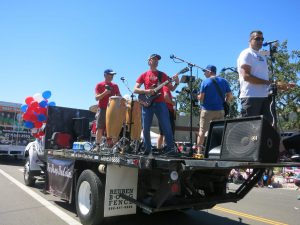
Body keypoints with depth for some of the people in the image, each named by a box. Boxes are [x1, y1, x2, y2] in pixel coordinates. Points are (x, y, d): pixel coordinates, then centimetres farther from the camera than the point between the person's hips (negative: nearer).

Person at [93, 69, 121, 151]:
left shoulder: (115, 86, 12)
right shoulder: (99, 85, 3)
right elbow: (97, 98, -5)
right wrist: (105, 93, -20)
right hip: (102, 109, -3)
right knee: (99, 128, -4)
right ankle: (97, 145, 0)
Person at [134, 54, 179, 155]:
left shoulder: (162, 74, 13)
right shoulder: (144, 75, 11)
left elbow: (171, 88, 10)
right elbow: (135, 89, 4)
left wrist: (176, 83, -11)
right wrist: (146, 91, -12)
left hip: (160, 103, 0)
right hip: (147, 103, 0)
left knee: (167, 127, -6)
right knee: (145, 129, 3)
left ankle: (171, 149, -2)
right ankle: (147, 149, 17)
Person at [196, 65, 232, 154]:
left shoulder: (205, 82, -5)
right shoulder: (224, 81, 6)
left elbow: (201, 97, -11)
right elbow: (230, 96, 3)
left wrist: (197, 97, 10)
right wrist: (224, 105, 16)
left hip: (207, 110, -3)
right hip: (220, 110, 3)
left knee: (202, 131, 4)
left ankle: (199, 151, 4)